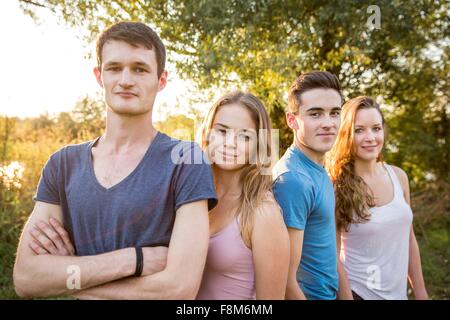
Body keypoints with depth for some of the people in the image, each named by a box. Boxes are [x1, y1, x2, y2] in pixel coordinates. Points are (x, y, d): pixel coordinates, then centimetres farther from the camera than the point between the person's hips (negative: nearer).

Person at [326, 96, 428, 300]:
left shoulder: (398, 176, -2)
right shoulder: (335, 186, -17)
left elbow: (409, 240, 7)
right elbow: (333, 256, -14)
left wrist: (420, 291, 9)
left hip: (397, 292, 5)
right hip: (359, 291, -5)